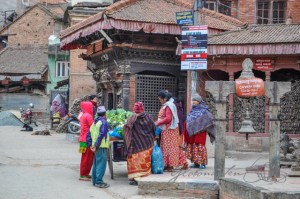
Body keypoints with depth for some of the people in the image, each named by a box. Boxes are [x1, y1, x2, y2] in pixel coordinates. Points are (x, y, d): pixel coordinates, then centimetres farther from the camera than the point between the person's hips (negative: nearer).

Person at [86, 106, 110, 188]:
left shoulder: (94, 123, 17)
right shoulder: (103, 122, -10)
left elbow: (88, 135, 16)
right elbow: (101, 135, -20)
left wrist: (90, 145, 11)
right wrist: (96, 145, -19)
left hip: (96, 147, 9)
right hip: (102, 147, -9)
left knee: (96, 164, 15)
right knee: (101, 164, -7)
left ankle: (95, 181, 21)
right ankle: (99, 182, -8)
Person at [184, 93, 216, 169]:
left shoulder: (204, 110, -4)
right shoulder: (192, 110, 15)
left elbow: (210, 118, -10)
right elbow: (188, 121, 20)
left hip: (200, 131, -6)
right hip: (192, 132, 6)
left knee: (200, 146, -8)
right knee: (192, 146, 5)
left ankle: (203, 163, -3)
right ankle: (196, 163, 12)